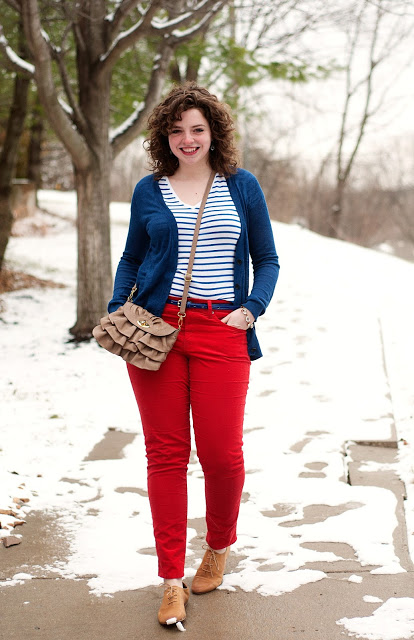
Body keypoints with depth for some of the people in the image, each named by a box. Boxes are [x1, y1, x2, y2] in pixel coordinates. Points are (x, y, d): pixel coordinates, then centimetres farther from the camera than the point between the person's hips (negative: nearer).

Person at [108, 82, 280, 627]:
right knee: (165, 454, 1)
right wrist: (117, 310, 3)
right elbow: (131, 260, 19)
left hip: (220, 332, -1)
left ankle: (220, 547, 26)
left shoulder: (242, 187, 9)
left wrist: (252, 309, -4)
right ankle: (172, 580, 11)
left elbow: (267, 260, 12)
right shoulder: (149, 191, 11)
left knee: (222, 454, -4)